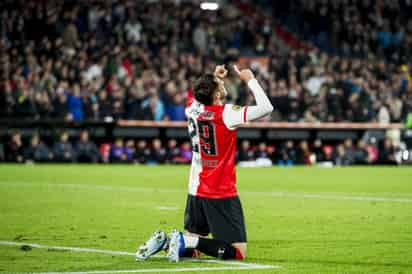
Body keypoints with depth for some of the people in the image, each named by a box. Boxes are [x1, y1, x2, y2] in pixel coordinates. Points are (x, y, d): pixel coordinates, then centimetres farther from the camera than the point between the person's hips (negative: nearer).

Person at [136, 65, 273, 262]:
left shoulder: (193, 109, 2)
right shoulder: (226, 114, -16)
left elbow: (196, 94, 28)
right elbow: (266, 108, -21)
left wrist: (215, 78, 23)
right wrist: (250, 80, -9)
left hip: (196, 192, 7)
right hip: (222, 194, -7)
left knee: (190, 249, 22)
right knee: (239, 252, -7)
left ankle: (163, 241, -5)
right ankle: (187, 241, -20)